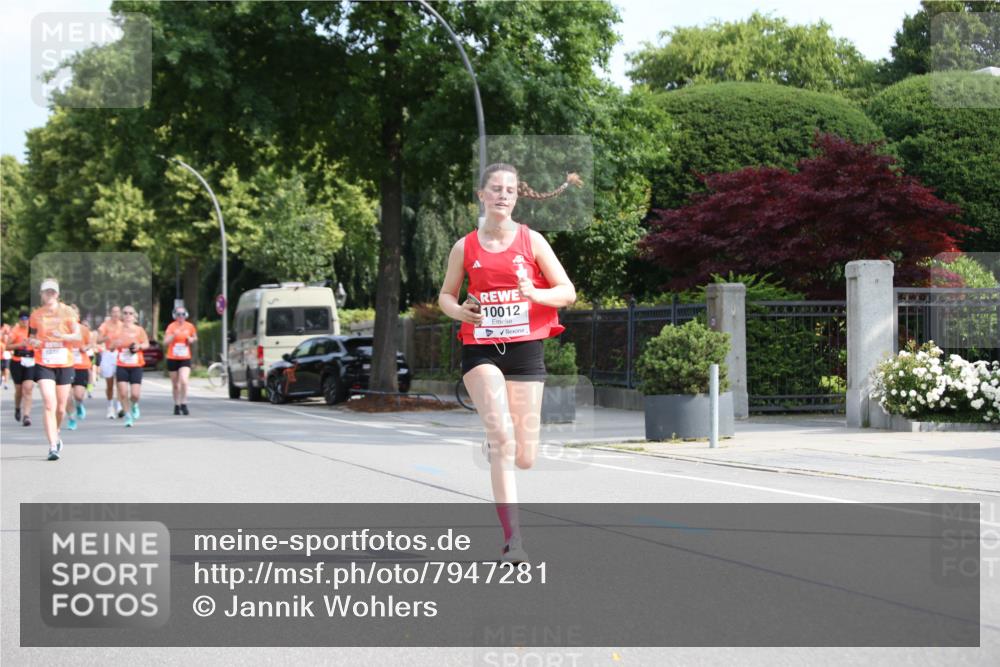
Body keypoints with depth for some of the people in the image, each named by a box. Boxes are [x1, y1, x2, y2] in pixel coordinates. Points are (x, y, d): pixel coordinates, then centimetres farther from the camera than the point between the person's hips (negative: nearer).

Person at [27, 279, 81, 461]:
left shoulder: (67, 311, 1)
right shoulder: (36, 314, 5)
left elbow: (77, 335, -3)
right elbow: (30, 336, 14)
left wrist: (62, 336, -22)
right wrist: (33, 341, -9)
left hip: (64, 364, 1)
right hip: (43, 364, -1)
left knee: (61, 408, 8)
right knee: (49, 404, -16)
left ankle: (55, 434, 38)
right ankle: (53, 446, -16)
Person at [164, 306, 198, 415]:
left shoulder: (190, 326, 1)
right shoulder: (171, 326, -5)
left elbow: (195, 337, 20)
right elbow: (165, 342, -14)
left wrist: (191, 340, -2)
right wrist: (173, 335, -29)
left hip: (185, 358, 0)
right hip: (172, 358, 0)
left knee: (184, 381, -18)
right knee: (175, 384, 9)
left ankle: (184, 405, -8)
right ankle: (176, 405, 23)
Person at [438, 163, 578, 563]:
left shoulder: (532, 241, 2)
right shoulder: (465, 247, 4)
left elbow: (568, 292, 3)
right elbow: (446, 295, 15)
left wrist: (534, 293, -18)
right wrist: (458, 310, -8)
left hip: (525, 349, 1)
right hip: (481, 350, -1)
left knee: (524, 458, 2)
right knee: (502, 434, -22)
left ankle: (494, 447, 42)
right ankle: (512, 537, -22)